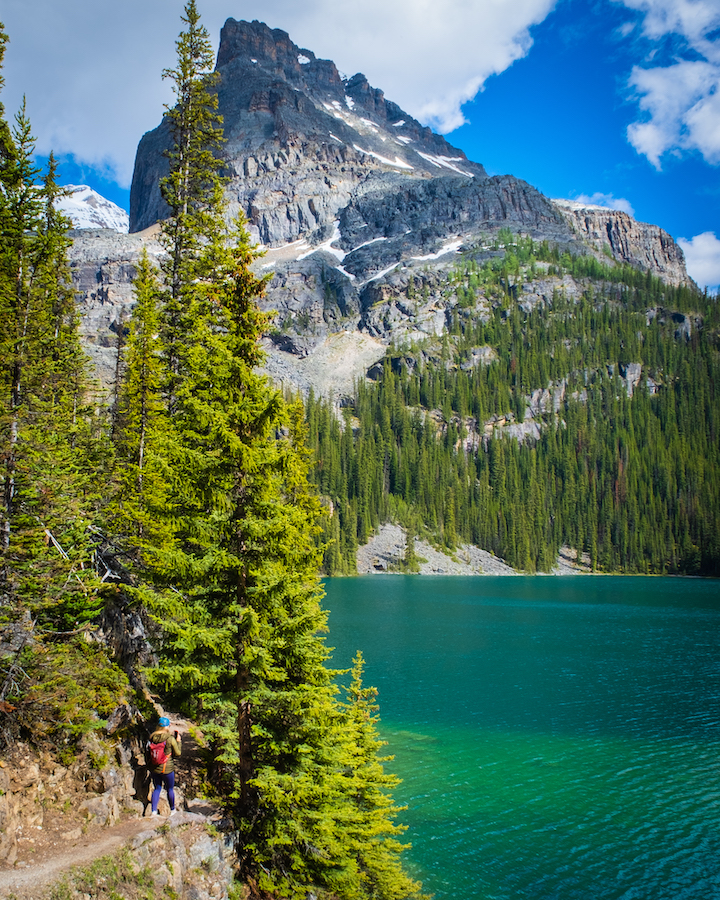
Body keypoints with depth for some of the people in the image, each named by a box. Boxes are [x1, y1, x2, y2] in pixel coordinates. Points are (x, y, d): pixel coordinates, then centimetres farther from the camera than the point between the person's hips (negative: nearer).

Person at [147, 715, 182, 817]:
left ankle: (153, 810, 9)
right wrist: (178, 741, 2)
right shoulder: (170, 739, -18)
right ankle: (172, 810, 30)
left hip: (154, 769, 4)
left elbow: (149, 755, 5)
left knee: (157, 789, 17)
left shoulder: (152, 737, -5)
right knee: (170, 789, 15)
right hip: (167, 769, -4)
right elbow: (177, 753, -8)